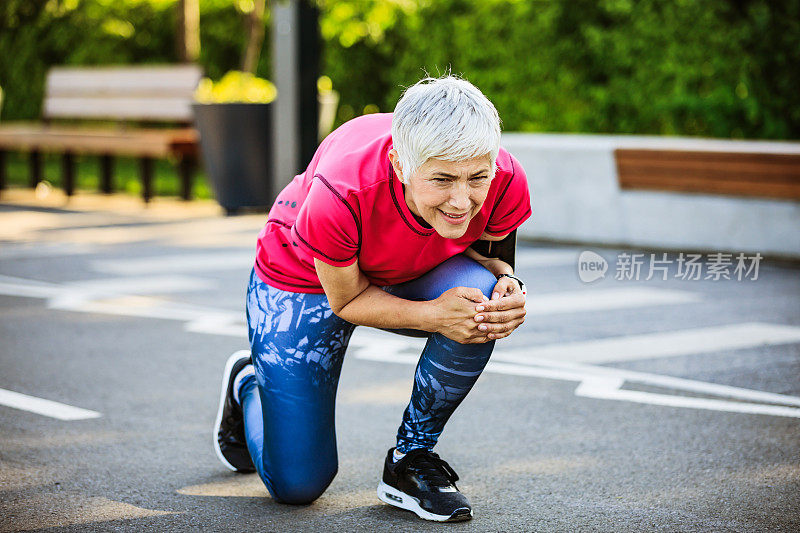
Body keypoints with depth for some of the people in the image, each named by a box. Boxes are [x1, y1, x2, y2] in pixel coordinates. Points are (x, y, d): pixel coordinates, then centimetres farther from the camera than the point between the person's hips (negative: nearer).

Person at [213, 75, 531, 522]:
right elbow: (346, 300, -24)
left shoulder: (505, 181, -31)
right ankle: (249, 384, 33)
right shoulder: (342, 194, -41)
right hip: (304, 280, -4)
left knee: (480, 293, -32)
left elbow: (492, 255, -9)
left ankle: (411, 459, -8)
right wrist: (432, 315, -40)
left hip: (412, 276, 4)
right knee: (297, 484, -3)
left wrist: (507, 286, -32)